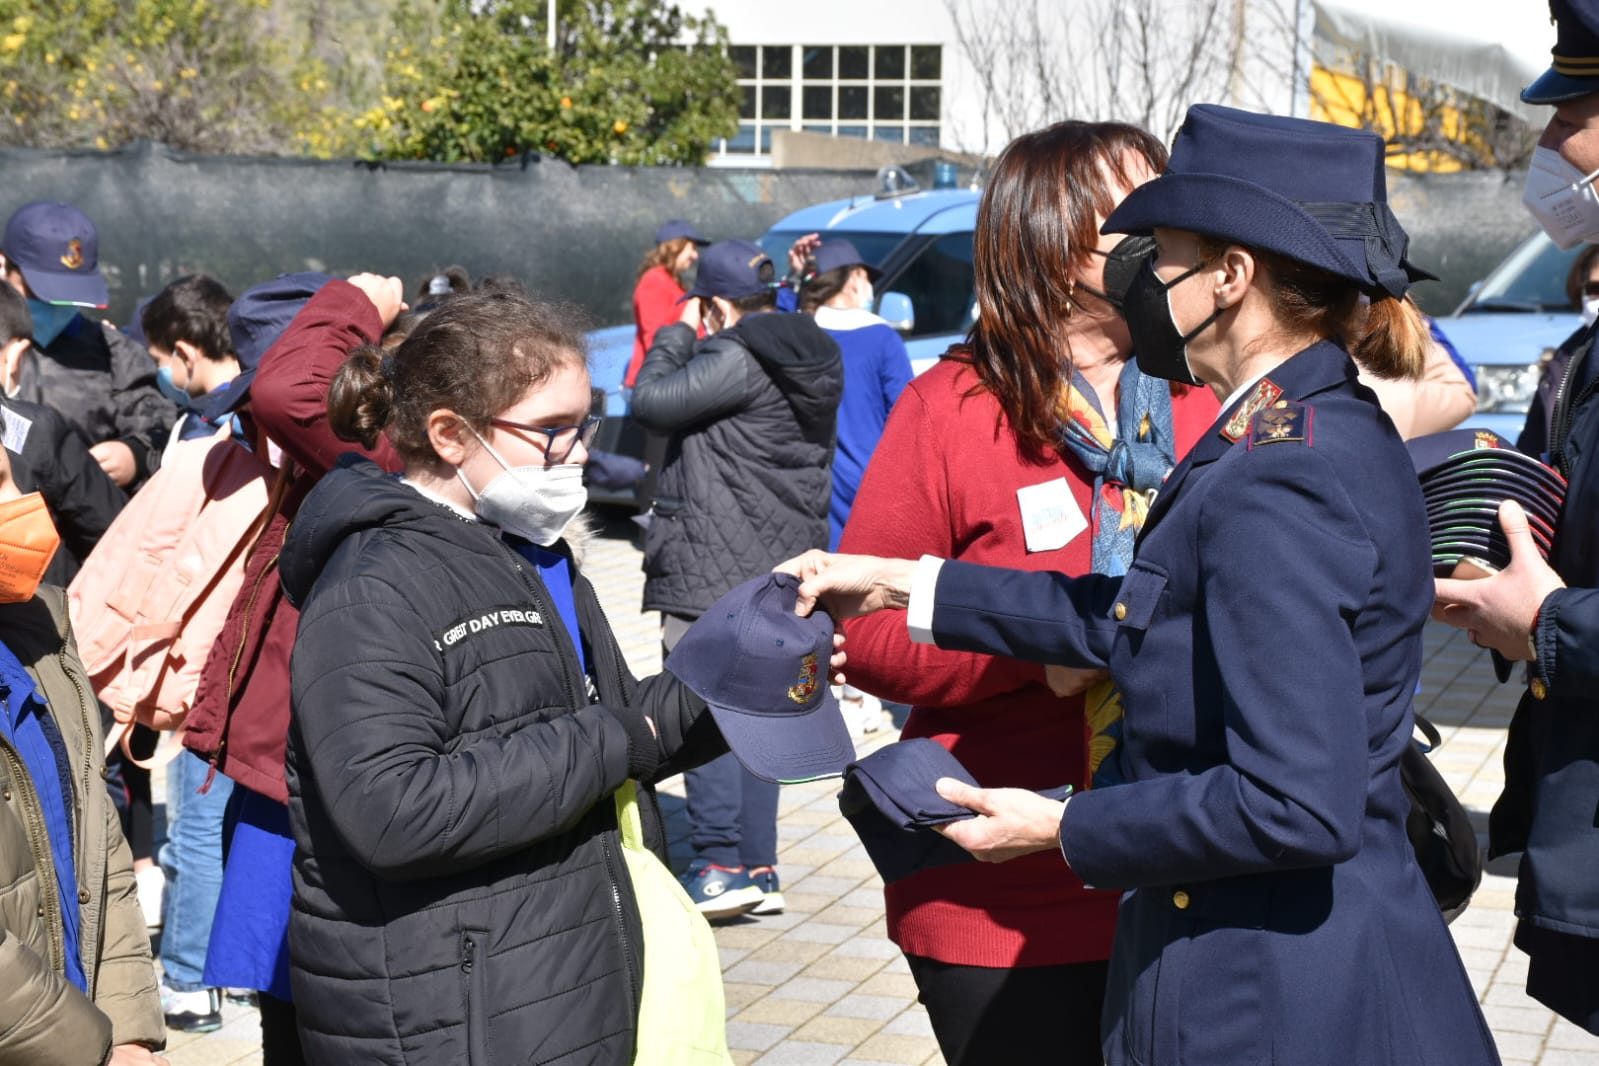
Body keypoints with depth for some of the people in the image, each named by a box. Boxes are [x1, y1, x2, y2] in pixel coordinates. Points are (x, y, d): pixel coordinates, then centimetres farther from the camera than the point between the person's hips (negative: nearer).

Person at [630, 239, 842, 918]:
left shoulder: (736, 361, -15)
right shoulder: (804, 362, 15)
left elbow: (651, 402, -13)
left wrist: (677, 333, 0)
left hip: (714, 573, -10)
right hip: (777, 571, 10)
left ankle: (720, 867, -5)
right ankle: (758, 868, 16)